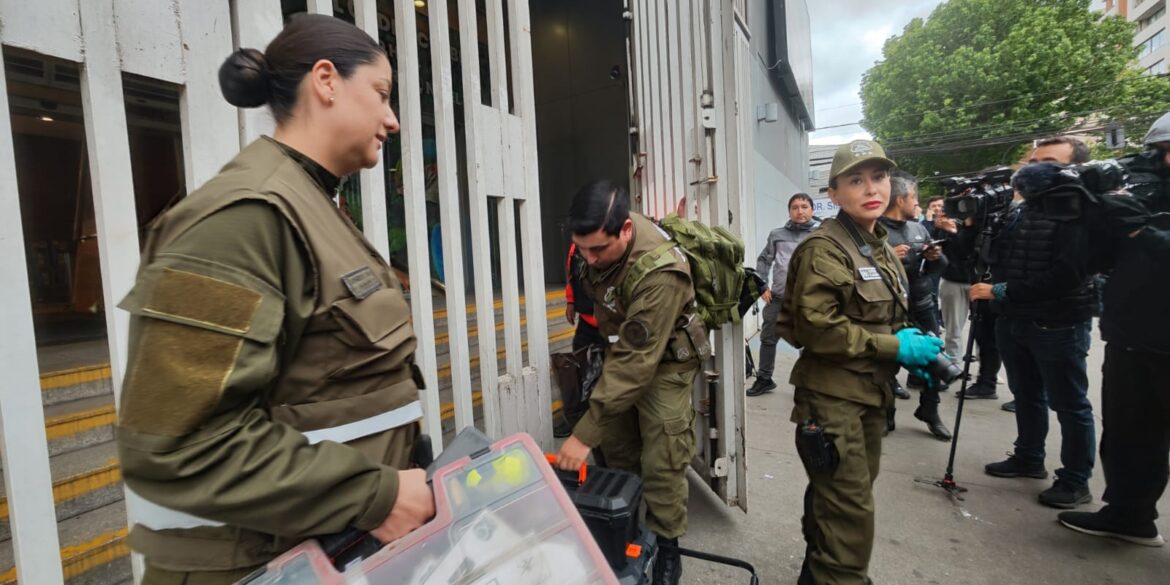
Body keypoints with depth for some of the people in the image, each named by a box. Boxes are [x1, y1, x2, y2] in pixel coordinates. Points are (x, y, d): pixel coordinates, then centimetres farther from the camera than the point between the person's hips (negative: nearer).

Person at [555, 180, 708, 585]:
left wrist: (585, 432, -37)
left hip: (664, 361, -7)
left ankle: (665, 549, 18)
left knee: (660, 461, -4)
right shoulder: (598, 239, -15)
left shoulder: (659, 273, -39)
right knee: (616, 449, 14)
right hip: (622, 348, 7)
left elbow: (637, 363, -39)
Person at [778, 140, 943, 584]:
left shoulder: (881, 247, 13)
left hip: (870, 393, 9)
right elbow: (816, 328, -25)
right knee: (851, 512, -5)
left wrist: (911, 347, 6)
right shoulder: (824, 249, -17)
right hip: (833, 397, -9)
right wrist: (895, 347, -18)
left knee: (833, 499, 21)